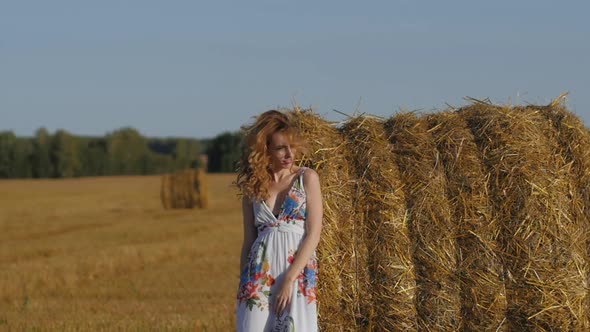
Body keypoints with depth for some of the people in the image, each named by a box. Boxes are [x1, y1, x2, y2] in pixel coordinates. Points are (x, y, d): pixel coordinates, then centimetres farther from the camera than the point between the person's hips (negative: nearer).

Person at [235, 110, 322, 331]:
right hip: (259, 274, 2)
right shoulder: (252, 187, 11)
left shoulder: (307, 178, 3)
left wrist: (289, 278, -11)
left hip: (298, 271, -2)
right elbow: (248, 239, 13)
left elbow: (314, 233, -4)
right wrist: (243, 283, 6)